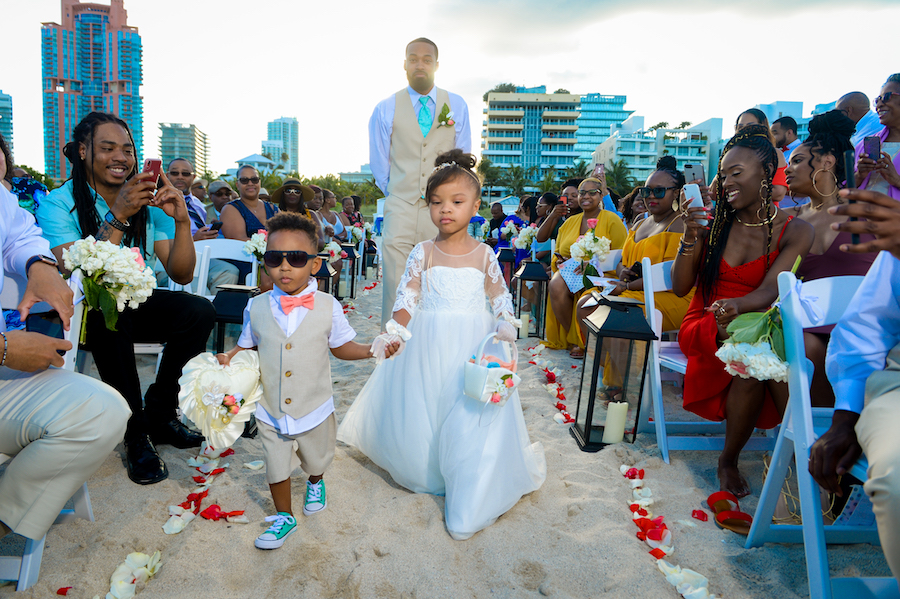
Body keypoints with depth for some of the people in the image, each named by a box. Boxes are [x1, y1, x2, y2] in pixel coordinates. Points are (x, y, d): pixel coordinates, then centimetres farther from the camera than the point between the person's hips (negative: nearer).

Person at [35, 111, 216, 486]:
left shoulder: (149, 203, -1)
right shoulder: (58, 205, -12)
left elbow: (181, 275, -8)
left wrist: (181, 221, -23)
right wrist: (118, 217, -33)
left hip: (134, 304, 4)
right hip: (79, 314, -4)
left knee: (200, 311, -21)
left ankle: (158, 415, -4)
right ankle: (137, 434, -19)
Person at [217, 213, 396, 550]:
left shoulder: (328, 307, -13)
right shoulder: (256, 307, -9)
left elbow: (340, 346, -2)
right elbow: (247, 346, 6)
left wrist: (371, 350, -18)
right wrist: (229, 358, -14)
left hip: (314, 408, 0)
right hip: (270, 412, 1)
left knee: (317, 458, 24)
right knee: (276, 467, 15)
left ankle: (315, 484, 60)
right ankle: (283, 517, 41)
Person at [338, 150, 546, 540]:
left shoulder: (484, 254, 2)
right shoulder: (423, 253, 1)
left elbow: (500, 297, 7)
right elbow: (407, 297, -3)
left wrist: (504, 327, -11)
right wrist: (395, 332, -18)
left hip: (474, 347, 0)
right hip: (428, 346, 1)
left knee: (473, 418, -3)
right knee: (421, 412, 7)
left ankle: (467, 505, 12)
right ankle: (425, 476, 35)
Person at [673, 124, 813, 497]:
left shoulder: (794, 232, -1)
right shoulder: (713, 222, 3)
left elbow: (769, 291, -16)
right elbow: (680, 288, -1)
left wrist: (737, 305, -39)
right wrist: (690, 239, -17)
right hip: (705, 325, 0)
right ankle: (728, 463, -16)